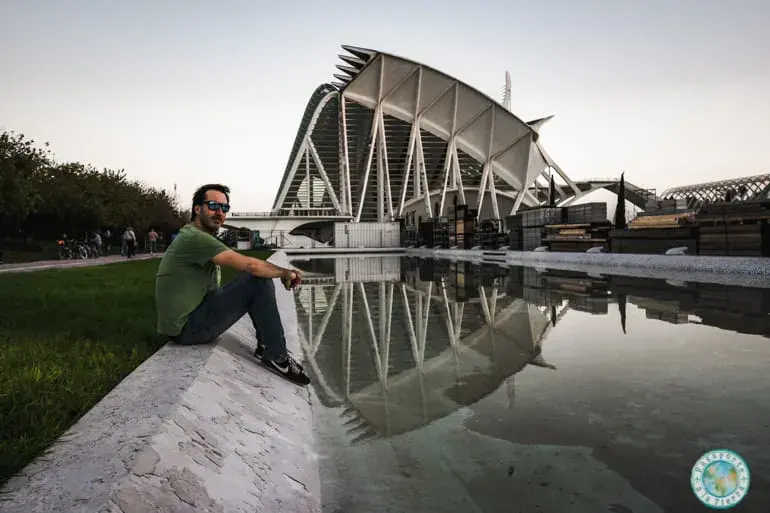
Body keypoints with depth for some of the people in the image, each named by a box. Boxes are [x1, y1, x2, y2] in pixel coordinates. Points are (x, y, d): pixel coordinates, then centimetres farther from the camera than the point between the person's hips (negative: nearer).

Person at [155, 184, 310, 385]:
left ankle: (265, 346, 13)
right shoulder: (194, 237, -18)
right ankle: (277, 357, -10)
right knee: (258, 280, -18)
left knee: (257, 279, 12)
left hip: (189, 319, 10)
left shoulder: (192, 236, 14)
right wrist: (286, 272, -7)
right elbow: (250, 265, -26)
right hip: (187, 328, -10)